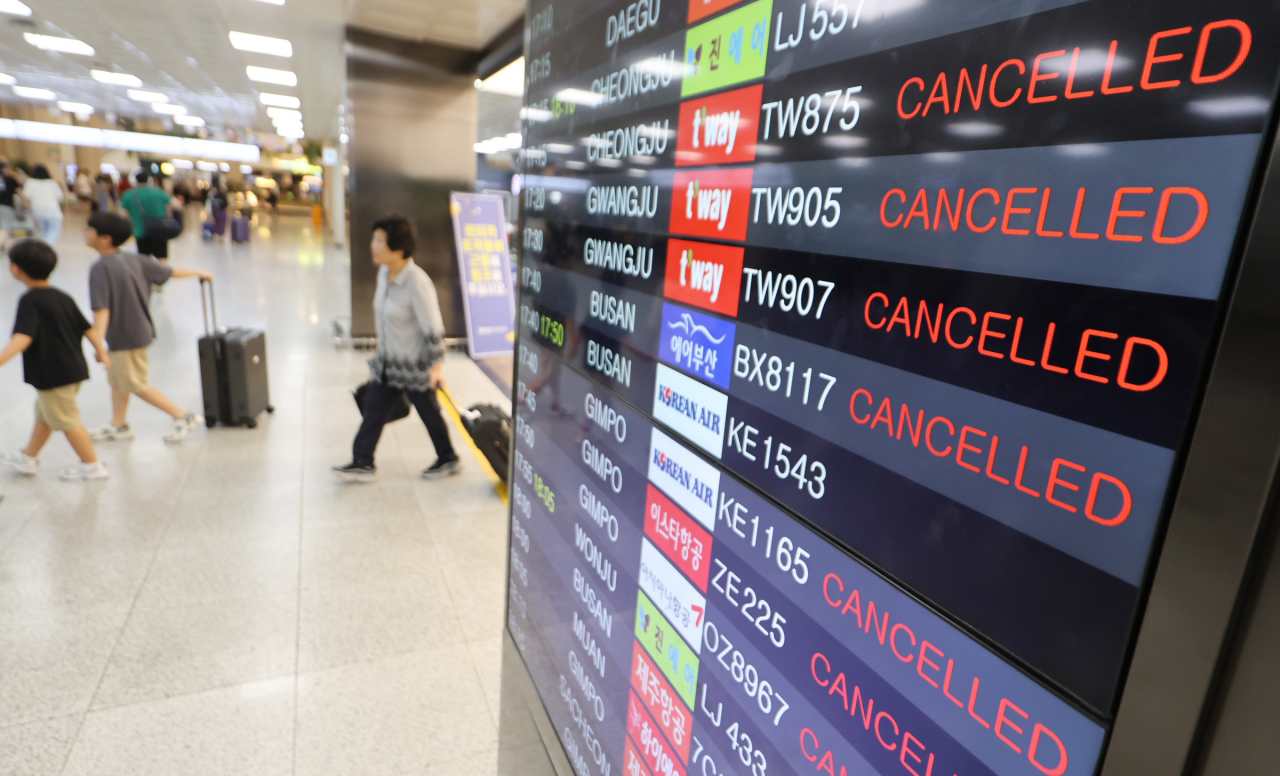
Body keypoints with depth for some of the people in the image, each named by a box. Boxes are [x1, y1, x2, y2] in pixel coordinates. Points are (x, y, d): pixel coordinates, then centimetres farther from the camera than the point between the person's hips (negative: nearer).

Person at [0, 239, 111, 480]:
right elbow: (88, 328, 10)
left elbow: (23, 337, -31)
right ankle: (27, 458, 39)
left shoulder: (29, 301, -17)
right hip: (74, 368, 9)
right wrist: (101, 352, 22)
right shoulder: (63, 297, 6)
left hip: (52, 375, -9)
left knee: (66, 421, 5)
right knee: (43, 414, 23)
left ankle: (92, 466, 14)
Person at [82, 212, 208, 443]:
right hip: (141, 330, 9)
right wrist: (199, 272, 27)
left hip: (125, 337, -9)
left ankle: (184, 417, 6)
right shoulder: (136, 260, 0)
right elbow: (169, 272, 11)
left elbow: (102, 308, -27)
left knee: (136, 385, 3)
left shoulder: (100, 268, -21)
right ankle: (118, 425, 32)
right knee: (116, 378, 21)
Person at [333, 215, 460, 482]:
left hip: (415, 365, -8)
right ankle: (363, 464, 18)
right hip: (387, 360, 8)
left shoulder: (417, 283, -25)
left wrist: (437, 365, -24)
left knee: (429, 412, 9)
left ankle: (448, 460, 28)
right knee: (373, 409, 8)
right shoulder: (384, 272, 1)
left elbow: (433, 328, -23)